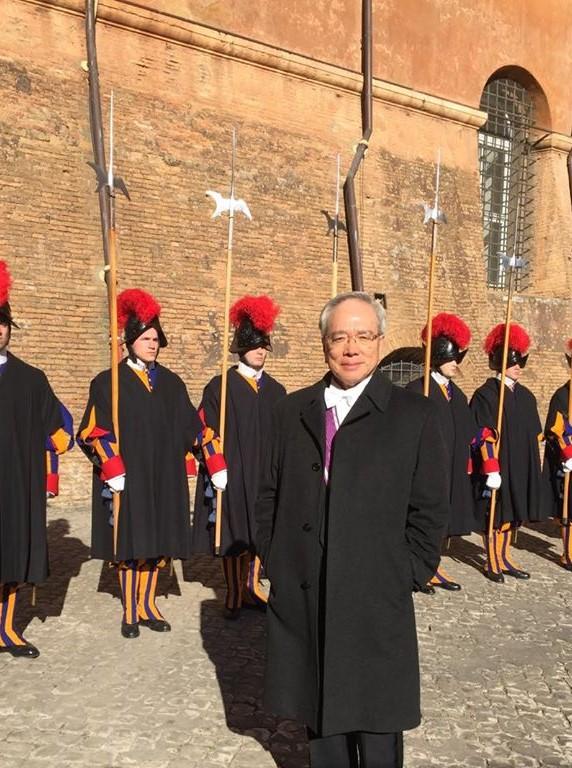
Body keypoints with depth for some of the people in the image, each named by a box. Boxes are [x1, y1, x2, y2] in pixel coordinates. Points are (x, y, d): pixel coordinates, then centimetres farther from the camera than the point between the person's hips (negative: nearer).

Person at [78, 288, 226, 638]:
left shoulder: (171, 382, 9)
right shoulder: (108, 383, -3)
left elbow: (195, 425, 9)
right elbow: (92, 431, -7)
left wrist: (217, 463, 1)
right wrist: (112, 469, -19)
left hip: (164, 479, 4)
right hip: (127, 479, -4)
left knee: (157, 542, 9)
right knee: (128, 543, 3)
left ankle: (148, 606, 24)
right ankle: (130, 612, 16)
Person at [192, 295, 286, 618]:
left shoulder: (276, 390, 9)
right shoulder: (220, 387, -4)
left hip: (265, 471, 4)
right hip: (232, 472, -4)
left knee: (259, 530, 11)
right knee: (234, 532, 4)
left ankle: (252, 585, 27)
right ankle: (235, 593, 16)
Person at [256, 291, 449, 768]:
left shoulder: (414, 414, -4)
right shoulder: (293, 411, 7)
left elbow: (430, 508, -3)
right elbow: (270, 493, 11)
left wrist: (408, 576, -6)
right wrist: (273, 559, 5)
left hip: (376, 598, -3)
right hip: (301, 595, 3)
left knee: (377, 720, 11)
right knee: (319, 709, 17)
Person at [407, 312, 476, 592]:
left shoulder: (456, 394, 13)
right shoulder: (417, 390, -11)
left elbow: (466, 435, 16)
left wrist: (465, 468, 12)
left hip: (451, 472, 7)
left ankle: (433, 568, 25)